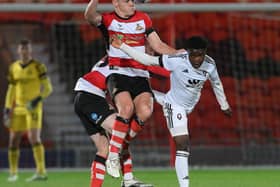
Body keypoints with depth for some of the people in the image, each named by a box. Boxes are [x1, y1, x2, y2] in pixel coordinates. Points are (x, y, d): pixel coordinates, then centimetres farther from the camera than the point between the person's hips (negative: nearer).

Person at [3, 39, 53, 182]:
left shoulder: (38, 67, -6)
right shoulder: (13, 68, 10)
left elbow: (47, 88, -8)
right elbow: (11, 91, 15)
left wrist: (38, 99, -24)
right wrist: (7, 110, 10)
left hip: (34, 108, -5)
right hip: (18, 109, 5)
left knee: (34, 138, -20)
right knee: (13, 140, 6)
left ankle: (41, 172, -22)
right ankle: (13, 173, 20)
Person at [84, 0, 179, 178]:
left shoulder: (143, 19, 15)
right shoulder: (108, 20, 3)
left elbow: (158, 45, 16)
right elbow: (90, 16, -19)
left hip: (140, 75, 4)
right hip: (118, 74, -3)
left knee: (145, 111, -22)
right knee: (127, 108, -29)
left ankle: (123, 143, 1)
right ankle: (113, 155, -17)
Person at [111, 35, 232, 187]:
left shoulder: (210, 65, -16)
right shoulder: (177, 61, -29)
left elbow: (216, 84, 4)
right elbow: (149, 60, -25)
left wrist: (224, 106, 18)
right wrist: (122, 47, -34)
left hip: (189, 106, 6)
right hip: (174, 105, -6)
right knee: (183, 144, -15)